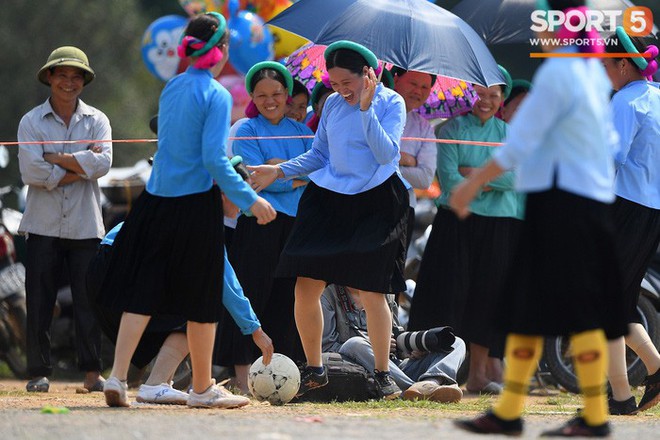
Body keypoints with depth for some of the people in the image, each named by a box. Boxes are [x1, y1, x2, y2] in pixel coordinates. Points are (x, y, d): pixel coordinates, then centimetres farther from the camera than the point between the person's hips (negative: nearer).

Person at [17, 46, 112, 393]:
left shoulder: (96, 121, 8)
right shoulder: (31, 122, 4)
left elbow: (103, 162, -10)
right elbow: (31, 172, -11)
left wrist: (56, 159, -9)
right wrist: (80, 167, -9)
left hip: (85, 226, 1)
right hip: (43, 225, -1)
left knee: (88, 300, 0)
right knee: (39, 302, 0)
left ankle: (92, 372, 6)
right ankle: (39, 372, 6)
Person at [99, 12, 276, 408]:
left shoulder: (171, 89, 10)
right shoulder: (216, 95, -11)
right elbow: (215, 160, -18)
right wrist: (250, 199, -13)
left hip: (157, 198, 6)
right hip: (197, 204, -6)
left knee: (142, 293, 4)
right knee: (202, 300, 6)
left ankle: (118, 377, -6)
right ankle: (203, 388, 15)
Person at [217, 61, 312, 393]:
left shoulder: (300, 131, 16)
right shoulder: (246, 131, 2)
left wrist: (281, 166, -11)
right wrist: (300, 176, -6)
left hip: (297, 220, 5)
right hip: (259, 221, -5)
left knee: (288, 297, 4)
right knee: (252, 294, -8)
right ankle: (243, 375, -8)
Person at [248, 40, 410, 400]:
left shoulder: (391, 103, -4)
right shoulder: (333, 104, 9)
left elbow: (387, 153, -16)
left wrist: (366, 109, -23)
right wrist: (279, 172, 5)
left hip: (374, 203, -4)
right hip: (327, 198, 4)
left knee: (371, 292, -8)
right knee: (306, 286, -4)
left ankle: (382, 373, 8)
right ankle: (314, 369, 11)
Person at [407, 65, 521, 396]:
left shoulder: (509, 134, 11)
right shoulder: (452, 130, 2)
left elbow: (516, 177, -3)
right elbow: (449, 180, -9)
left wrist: (476, 174, -10)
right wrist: (492, 183, -7)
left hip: (498, 226, 3)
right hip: (456, 223, -3)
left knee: (486, 295, 2)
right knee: (449, 292, -8)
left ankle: (478, 374, 8)